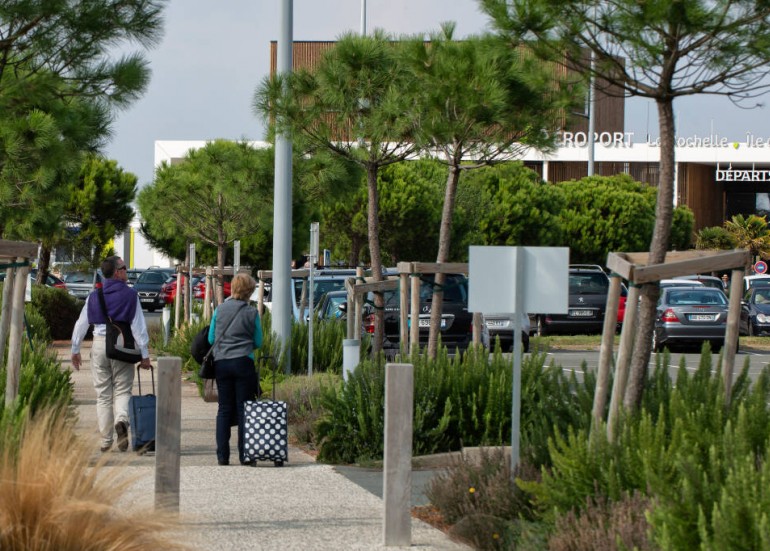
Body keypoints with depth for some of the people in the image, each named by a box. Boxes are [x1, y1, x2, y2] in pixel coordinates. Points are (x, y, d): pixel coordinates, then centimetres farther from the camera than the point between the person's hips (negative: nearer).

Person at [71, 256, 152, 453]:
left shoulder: (94, 296, 6)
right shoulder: (130, 295, -3)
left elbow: (81, 324, 9)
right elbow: (139, 326, -5)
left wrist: (75, 350, 20)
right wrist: (144, 354, -2)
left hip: (99, 344, 2)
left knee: (103, 394, 8)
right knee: (122, 390, 4)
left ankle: (106, 441, 9)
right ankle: (121, 420, -26)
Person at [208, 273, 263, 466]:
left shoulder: (220, 310, 2)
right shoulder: (251, 313, -3)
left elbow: (211, 339, 7)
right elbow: (258, 342, 3)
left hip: (221, 363, 2)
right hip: (243, 362, -2)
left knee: (224, 409, 8)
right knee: (243, 410, 3)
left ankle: (222, 455, 4)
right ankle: (244, 455, 1)